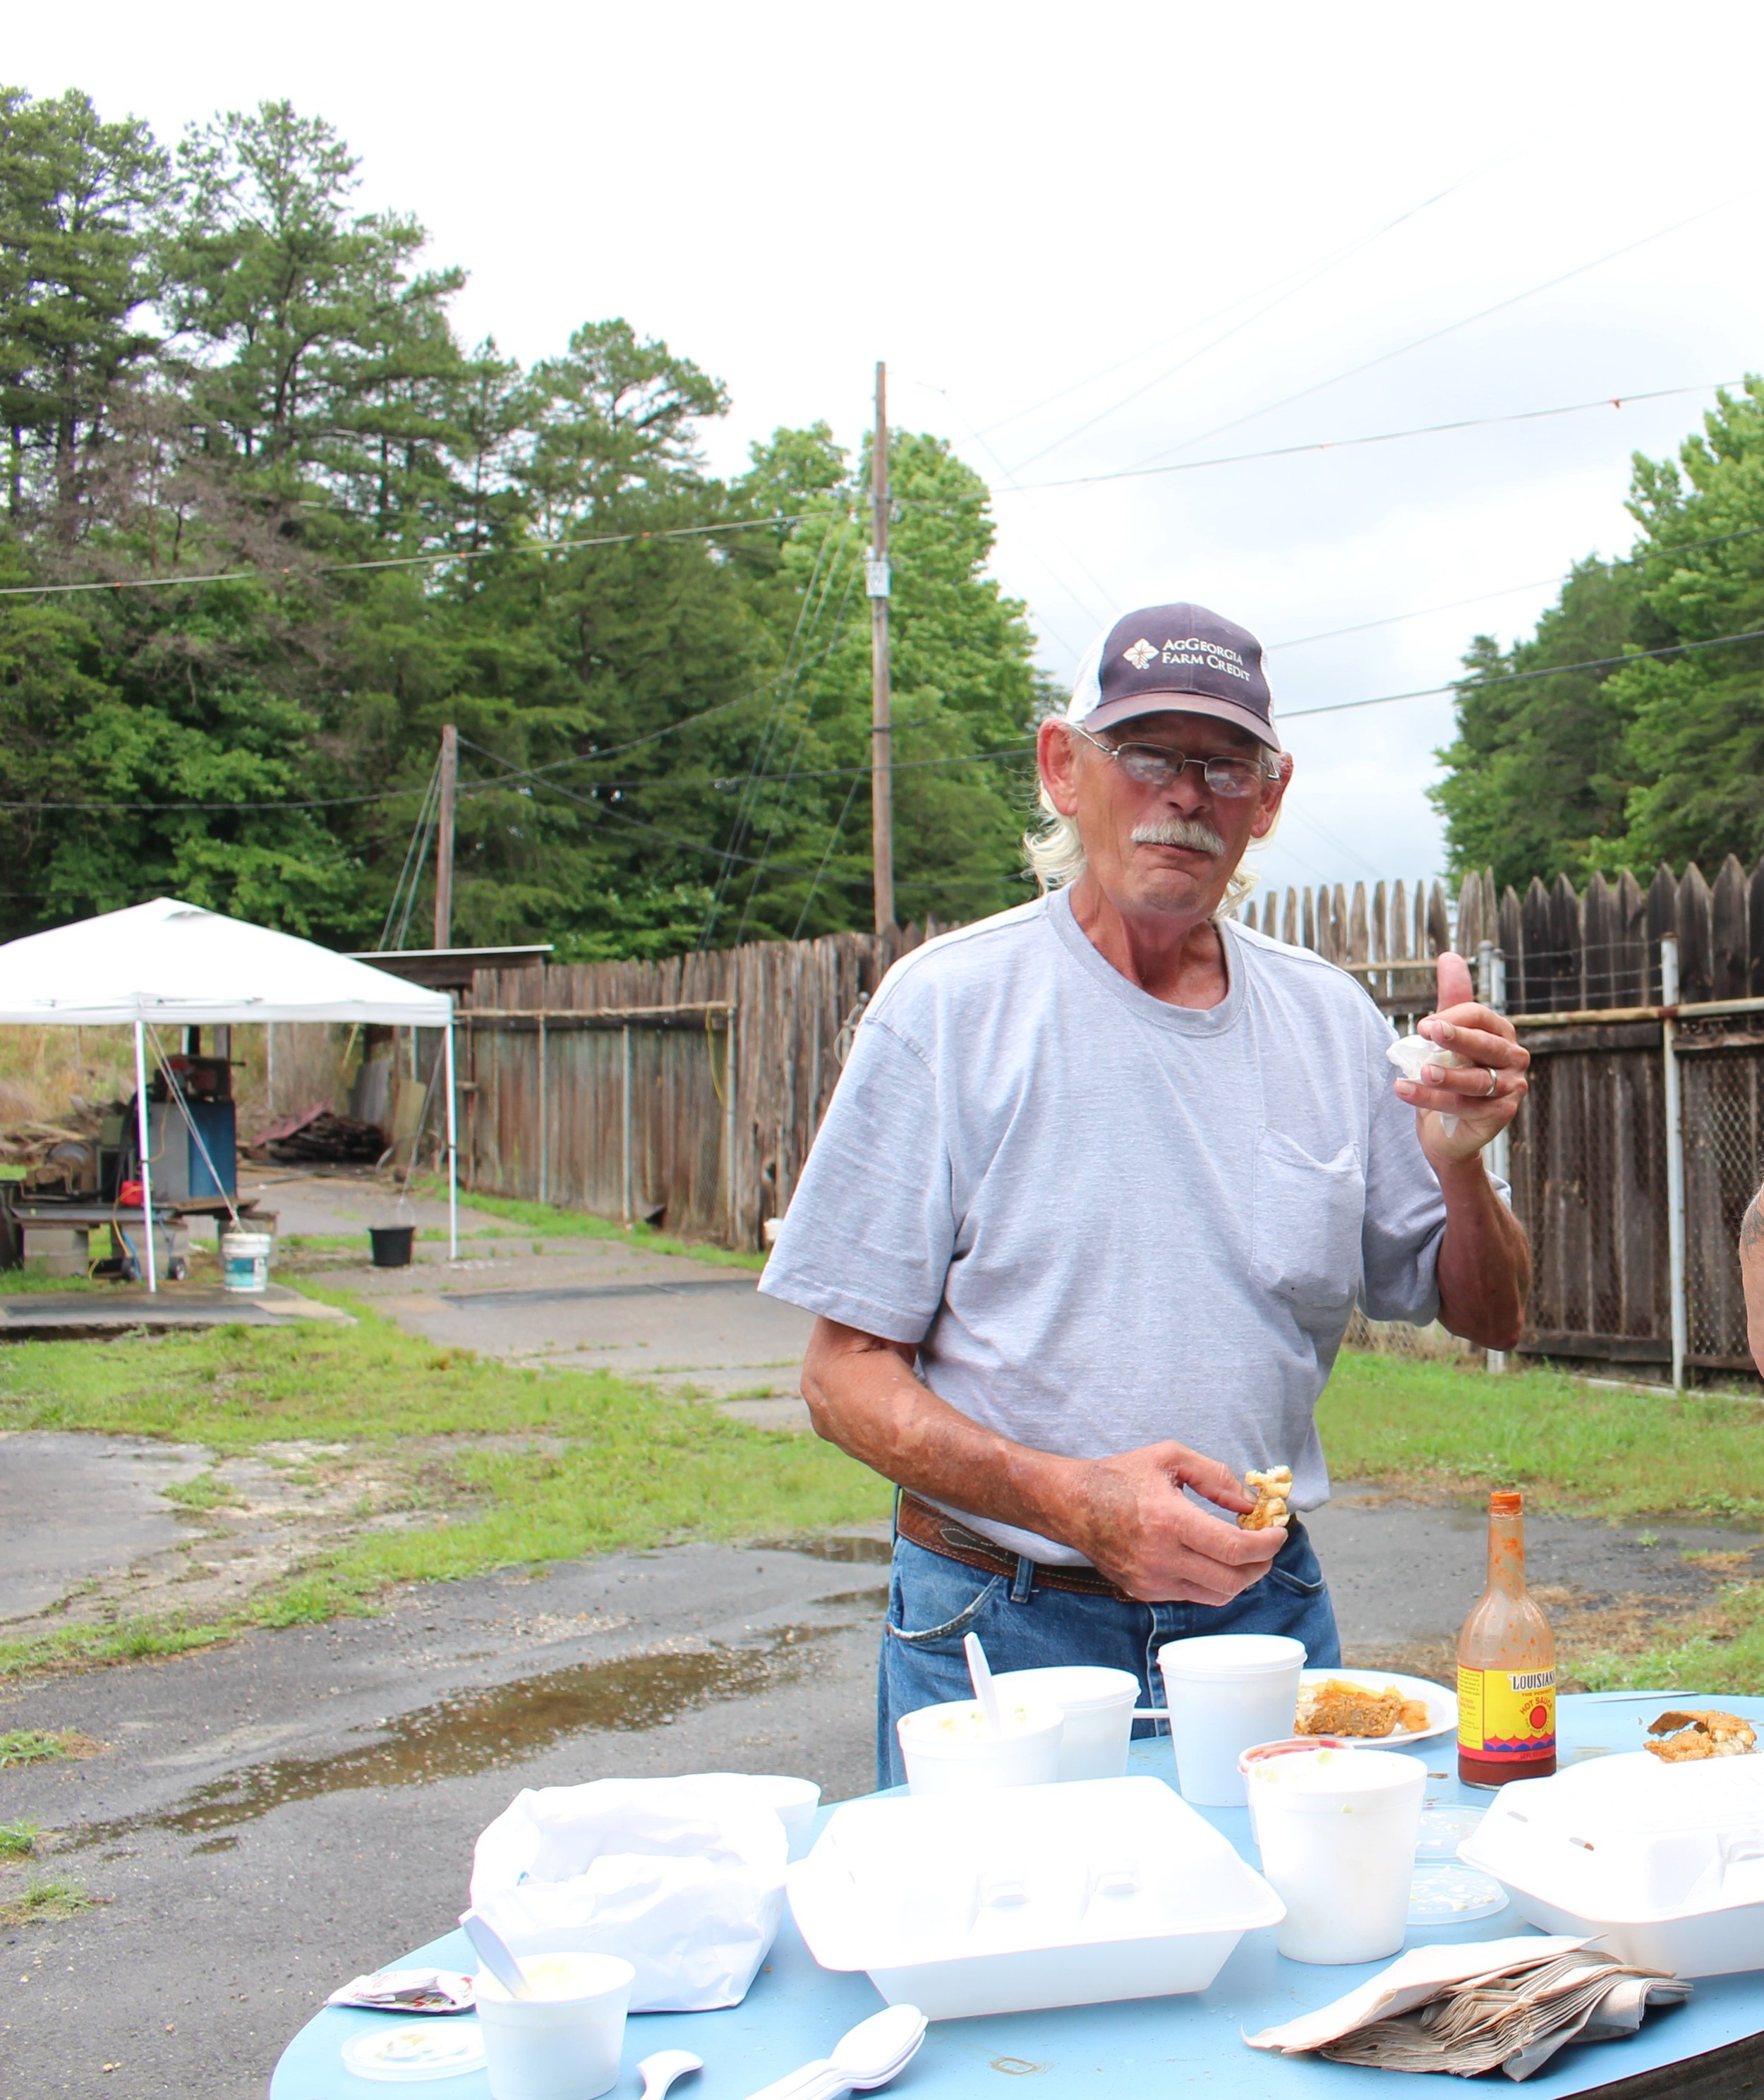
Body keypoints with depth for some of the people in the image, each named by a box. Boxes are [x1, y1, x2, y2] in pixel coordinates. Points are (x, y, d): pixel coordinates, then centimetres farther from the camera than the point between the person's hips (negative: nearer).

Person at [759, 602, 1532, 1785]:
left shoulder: (1329, 1019, 4)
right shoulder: (946, 1005, -8)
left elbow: (1490, 1320, 11)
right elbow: (847, 1376, -9)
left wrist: (1458, 1165, -10)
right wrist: (1073, 1500, -25)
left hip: (1263, 1606, 3)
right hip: (1002, 1627, -3)